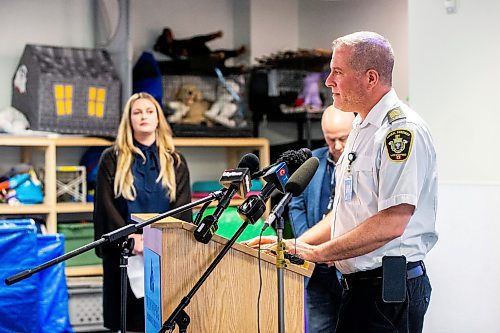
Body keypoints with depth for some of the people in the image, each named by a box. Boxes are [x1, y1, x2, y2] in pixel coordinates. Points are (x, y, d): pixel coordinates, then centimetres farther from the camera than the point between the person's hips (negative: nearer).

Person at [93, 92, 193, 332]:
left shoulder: (175, 161, 11)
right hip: (125, 251, -1)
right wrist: (131, 238, -15)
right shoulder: (112, 159, 6)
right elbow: (106, 205, -2)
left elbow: (182, 208, 3)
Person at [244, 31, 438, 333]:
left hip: (389, 288, -9)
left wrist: (317, 252, -18)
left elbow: (391, 223, -24)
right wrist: (295, 244, 10)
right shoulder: (362, 128, 17)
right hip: (358, 283, 9)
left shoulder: (402, 130, -16)